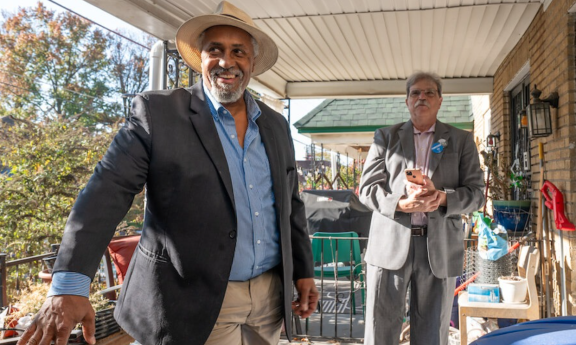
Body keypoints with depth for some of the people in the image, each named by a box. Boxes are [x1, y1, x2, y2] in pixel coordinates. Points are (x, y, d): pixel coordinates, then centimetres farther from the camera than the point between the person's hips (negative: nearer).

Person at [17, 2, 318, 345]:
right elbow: (108, 191, -15)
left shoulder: (276, 125, 7)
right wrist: (69, 285, -24)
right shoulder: (158, 112, -7)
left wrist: (304, 272, 10)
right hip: (197, 303, -4)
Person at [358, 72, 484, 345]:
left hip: (440, 249, 1)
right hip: (390, 245, 0)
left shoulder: (461, 141, 12)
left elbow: (476, 194, 6)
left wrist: (442, 198, -15)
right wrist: (402, 203, -16)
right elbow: (367, 189, 3)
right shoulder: (385, 137, 11)